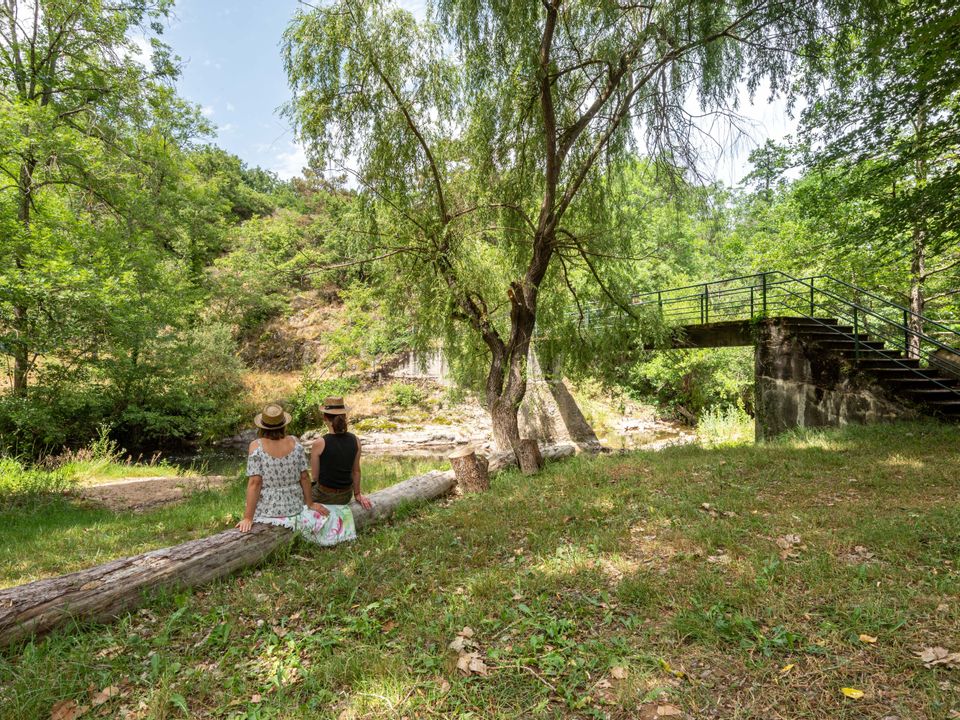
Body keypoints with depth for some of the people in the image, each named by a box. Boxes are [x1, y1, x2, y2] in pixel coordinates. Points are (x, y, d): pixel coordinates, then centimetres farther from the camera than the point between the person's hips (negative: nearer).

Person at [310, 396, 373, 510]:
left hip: (324, 497, -4)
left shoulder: (319, 444, -21)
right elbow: (356, 471, 2)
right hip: (346, 496, 4)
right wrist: (357, 494, 13)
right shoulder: (355, 440, -10)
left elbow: (315, 476, -10)